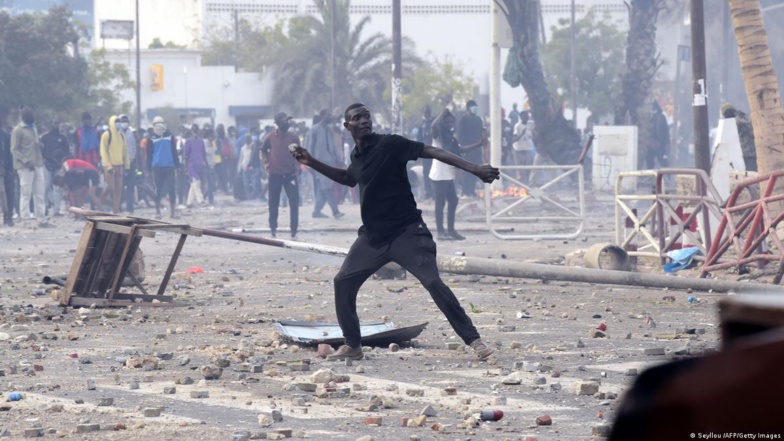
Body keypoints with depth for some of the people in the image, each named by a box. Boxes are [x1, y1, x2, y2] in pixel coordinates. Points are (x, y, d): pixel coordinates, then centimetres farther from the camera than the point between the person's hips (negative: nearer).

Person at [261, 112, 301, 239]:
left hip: (290, 174, 0)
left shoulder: (293, 137, 0)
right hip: (274, 174, 0)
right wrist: (266, 162, 3)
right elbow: (263, 150, 15)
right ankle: (272, 228, 21)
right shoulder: (271, 137, -1)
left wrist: (297, 164, -5)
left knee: (294, 202, -6)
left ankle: (294, 230, -2)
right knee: (273, 203, 8)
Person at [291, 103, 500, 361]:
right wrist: (312, 164, 25)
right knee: (343, 282, 3)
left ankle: (474, 340, -14)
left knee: (433, 282, -18)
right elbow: (349, 178, 32)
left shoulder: (389, 145, -12)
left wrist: (474, 170, -28)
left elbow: (433, 152, -19)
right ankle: (352, 347, 17)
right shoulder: (356, 155, 8)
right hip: (373, 235, 7)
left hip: (406, 232, -7)